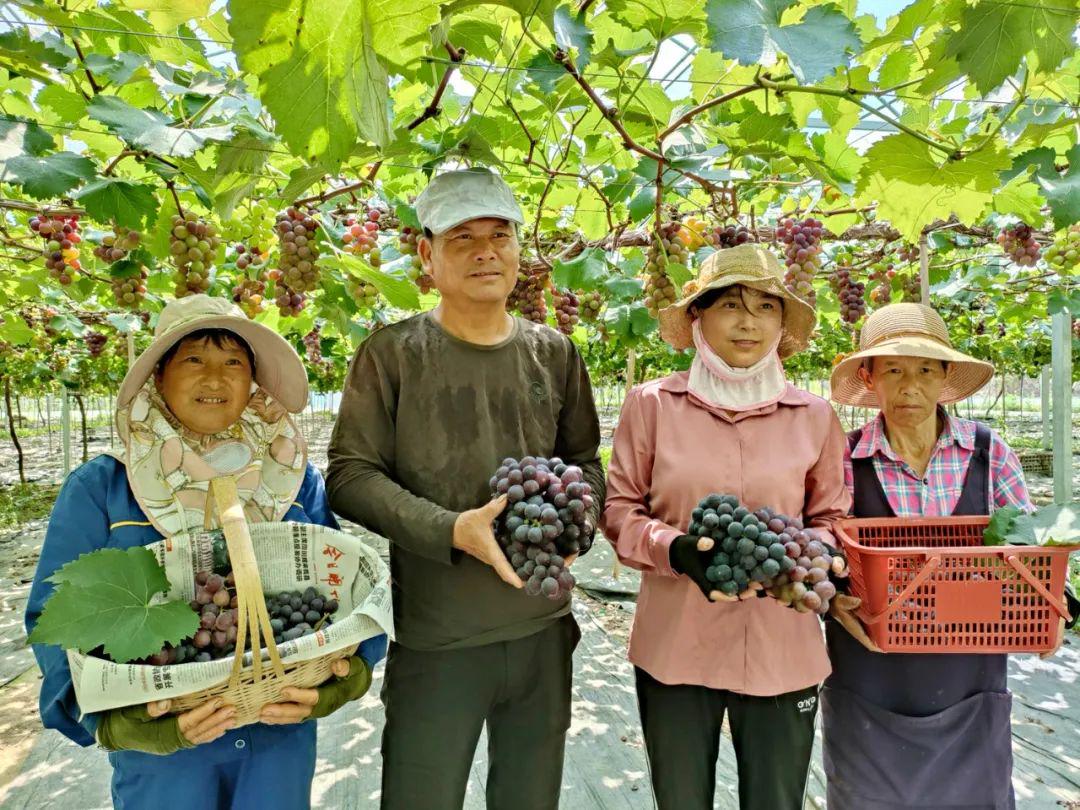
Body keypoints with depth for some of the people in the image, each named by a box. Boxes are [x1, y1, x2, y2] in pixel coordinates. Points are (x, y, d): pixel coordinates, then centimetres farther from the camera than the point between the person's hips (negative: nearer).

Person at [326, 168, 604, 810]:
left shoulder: (554, 353, 4)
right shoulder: (392, 354, -7)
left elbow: (586, 461, 12)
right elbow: (350, 474, -9)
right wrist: (454, 530, -22)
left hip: (544, 630, 4)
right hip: (435, 640, -3)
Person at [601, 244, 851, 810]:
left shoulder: (814, 416, 1)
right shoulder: (653, 404, -5)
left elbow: (833, 519, 9)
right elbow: (620, 510, 0)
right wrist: (675, 550, -18)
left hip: (782, 650, 2)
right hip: (675, 647, -1)